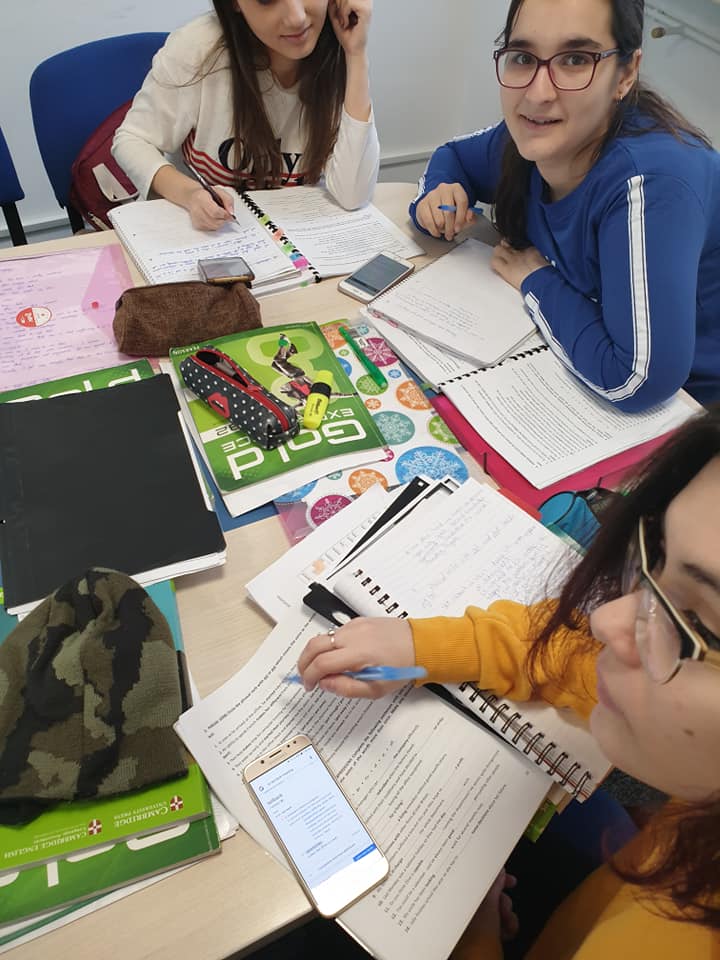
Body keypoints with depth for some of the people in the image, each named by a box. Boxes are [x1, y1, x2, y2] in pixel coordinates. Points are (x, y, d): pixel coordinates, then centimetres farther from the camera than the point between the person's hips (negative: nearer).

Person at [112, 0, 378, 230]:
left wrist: (356, 57, -25)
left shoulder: (336, 62, -12)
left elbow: (353, 196, -22)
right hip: (188, 228, 0)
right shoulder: (198, 46, -19)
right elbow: (131, 140, -8)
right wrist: (188, 193, -28)